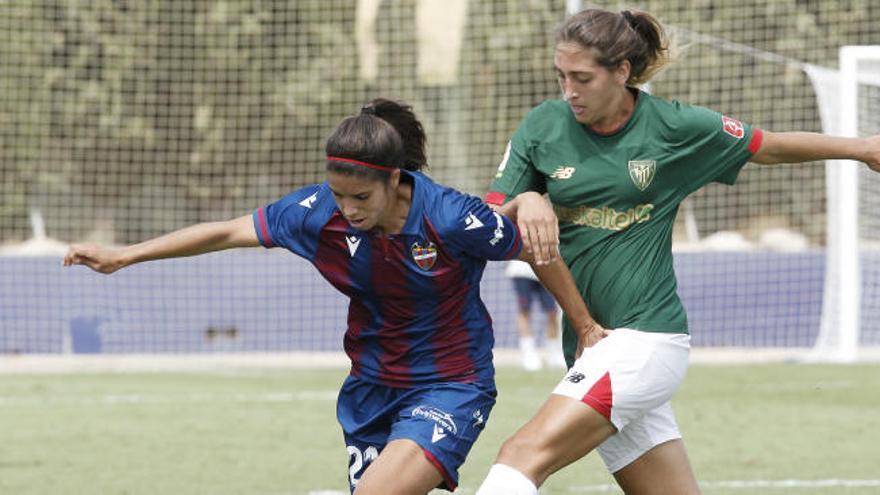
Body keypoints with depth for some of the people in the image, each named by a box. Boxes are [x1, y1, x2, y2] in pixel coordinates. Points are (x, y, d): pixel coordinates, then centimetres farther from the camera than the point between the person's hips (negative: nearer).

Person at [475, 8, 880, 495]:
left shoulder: (674, 126, -2)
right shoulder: (543, 126, 5)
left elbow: (771, 146, 14)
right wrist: (524, 203, -16)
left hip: (647, 339, -5)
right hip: (591, 344, 5)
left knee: (524, 456, -21)